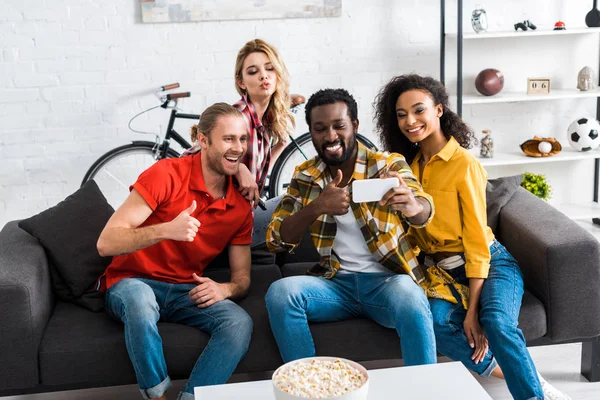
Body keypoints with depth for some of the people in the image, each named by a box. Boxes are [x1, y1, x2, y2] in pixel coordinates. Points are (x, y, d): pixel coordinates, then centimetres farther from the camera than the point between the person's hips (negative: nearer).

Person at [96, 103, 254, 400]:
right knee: (140, 301, -39)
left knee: (240, 323, -25)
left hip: (187, 292, 4)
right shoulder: (166, 175, -14)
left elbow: (242, 278, 6)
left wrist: (224, 289, -19)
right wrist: (165, 230, -36)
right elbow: (106, 243, -20)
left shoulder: (240, 206, 1)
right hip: (133, 283, -4)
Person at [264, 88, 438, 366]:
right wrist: (317, 207, -19)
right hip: (336, 282, 3)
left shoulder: (389, 165, -1)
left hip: (387, 280, -2)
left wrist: (413, 206, -45)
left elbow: (423, 211, -19)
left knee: (410, 298, -35)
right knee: (279, 292, -24)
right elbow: (275, 240, -1)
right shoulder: (305, 176, 7)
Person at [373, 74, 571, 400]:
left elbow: (477, 239, -14)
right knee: (437, 322, -28)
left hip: (489, 264, -4)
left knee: (495, 321, -35)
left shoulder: (464, 165, -11)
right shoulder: (410, 165, 8)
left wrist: (473, 310, -18)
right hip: (441, 271, 5)